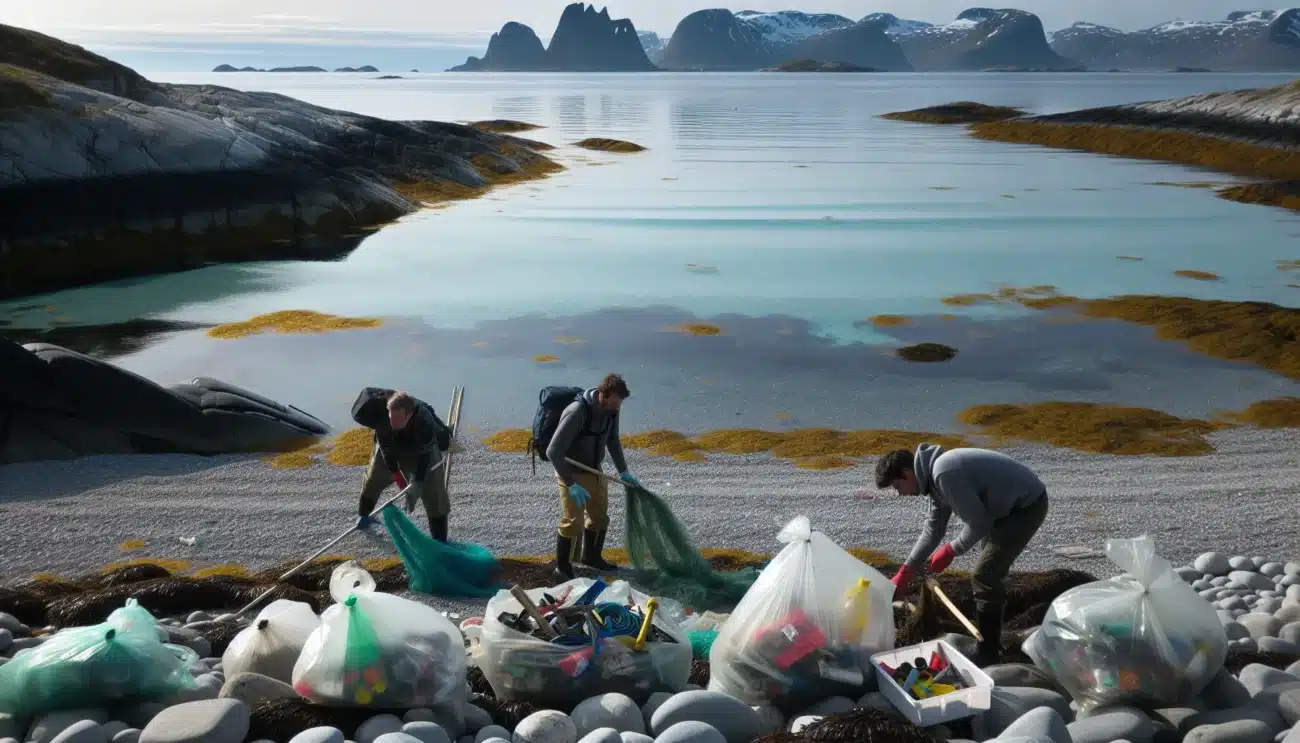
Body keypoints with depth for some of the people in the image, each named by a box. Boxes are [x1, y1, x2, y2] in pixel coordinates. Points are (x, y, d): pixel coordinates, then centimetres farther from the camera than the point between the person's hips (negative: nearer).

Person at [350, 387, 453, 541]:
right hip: (390, 446, 3)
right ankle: (363, 516, 45)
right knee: (373, 479, 17)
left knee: (433, 491, -13)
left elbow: (424, 457, -36)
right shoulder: (382, 417, -36)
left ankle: (440, 539, -3)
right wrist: (395, 473, -25)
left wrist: (417, 484, -39)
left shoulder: (425, 422, -44)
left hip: (422, 447, -3)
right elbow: (386, 448, -24)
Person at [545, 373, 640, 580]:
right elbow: (553, 452, -30)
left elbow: (612, 440, 10)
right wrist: (571, 485, -30)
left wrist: (623, 471, 7)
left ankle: (591, 556, 40)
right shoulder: (576, 413, -32)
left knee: (600, 516, 18)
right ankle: (563, 567, 10)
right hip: (571, 472, -7)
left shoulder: (611, 409, -10)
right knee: (573, 521, -9)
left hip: (594, 470, 7)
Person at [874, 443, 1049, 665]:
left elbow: (978, 523, -24)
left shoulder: (944, 473, -27)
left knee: (983, 576, -8)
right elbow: (933, 528, 14)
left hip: (1027, 505, -10)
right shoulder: (936, 474, 6)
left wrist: (950, 551, -8)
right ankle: (990, 638, 33)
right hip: (1015, 504, 10)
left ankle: (987, 654, 2)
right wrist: (905, 571, 12)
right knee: (991, 570, 20)